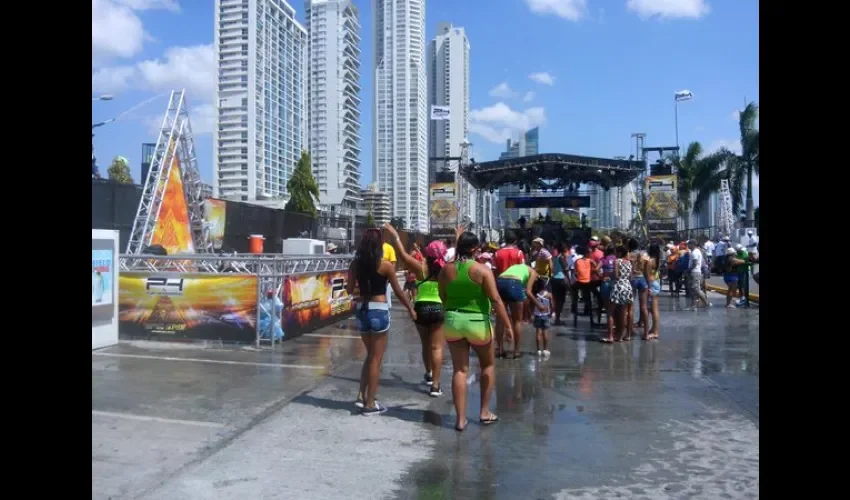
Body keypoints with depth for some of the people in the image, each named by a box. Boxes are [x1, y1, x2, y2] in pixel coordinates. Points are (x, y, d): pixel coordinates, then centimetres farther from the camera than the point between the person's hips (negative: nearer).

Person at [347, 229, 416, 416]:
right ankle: (370, 404, 11)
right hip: (379, 311, -5)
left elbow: (350, 290, 7)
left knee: (370, 355, 22)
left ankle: (361, 396, 18)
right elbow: (398, 292, -3)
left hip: (362, 311, 5)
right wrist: (410, 309, 11)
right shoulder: (385, 265, -10)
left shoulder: (355, 264, 1)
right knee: (376, 359, 5)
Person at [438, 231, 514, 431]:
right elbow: (496, 300, -14)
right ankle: (485, 412, 23)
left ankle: (461, 418, 7)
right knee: (487, 365, 19)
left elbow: (443, 297, 10)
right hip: (477, 322, -3)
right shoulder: (482, 270, -12)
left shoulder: (446, 270, 0)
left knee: (459, 370, 7)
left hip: (453, 321, 3)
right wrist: (507, 325, -9)